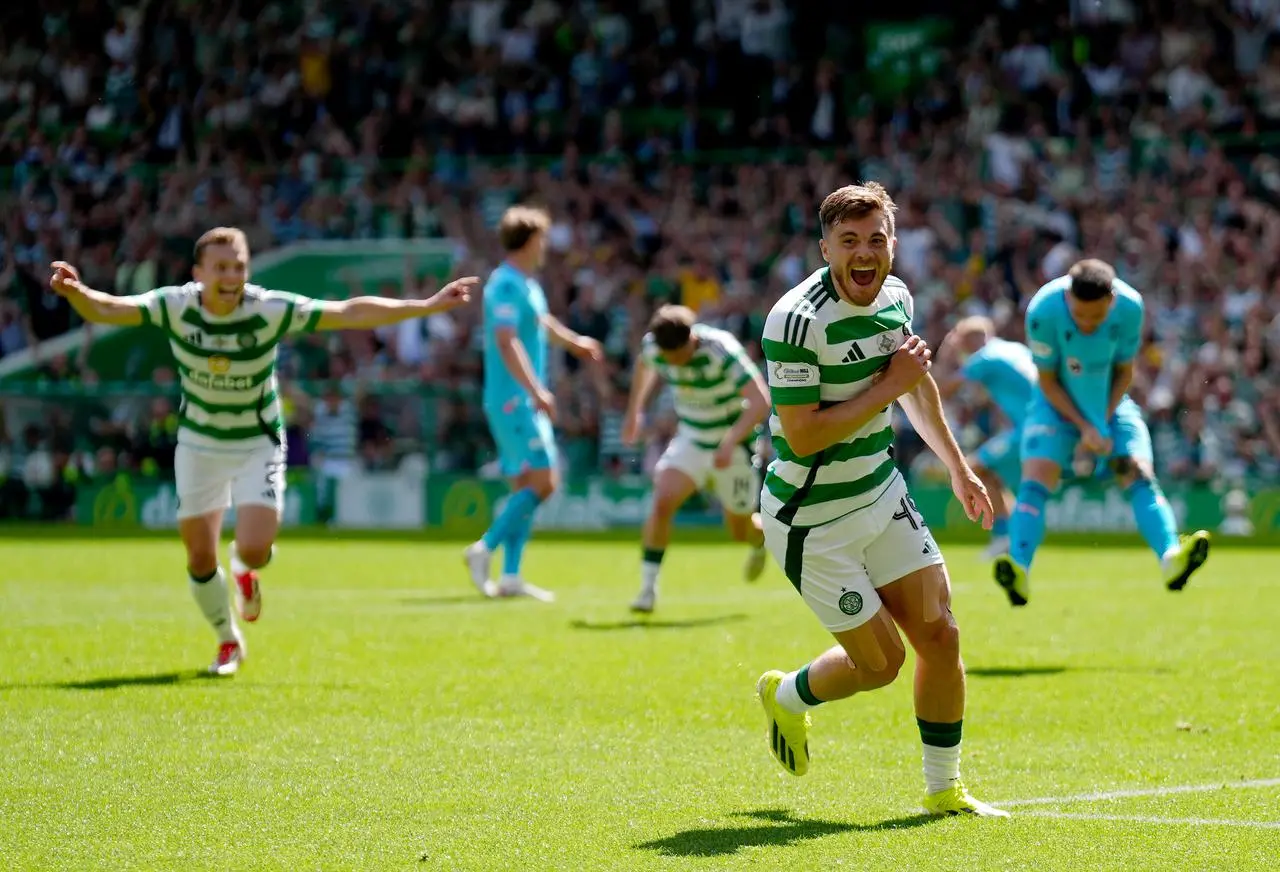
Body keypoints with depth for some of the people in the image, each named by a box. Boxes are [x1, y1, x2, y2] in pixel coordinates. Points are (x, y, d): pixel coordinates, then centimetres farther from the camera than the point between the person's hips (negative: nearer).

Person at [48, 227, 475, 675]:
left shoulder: (271, 309, -22)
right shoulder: (175, 305, -19)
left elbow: (351, 313, -23)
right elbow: (106, 309, -29)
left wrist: (428, 305, -28)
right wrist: (76, 292, -52)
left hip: (258, 444, -1)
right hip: (199, 444, 1)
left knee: (254, 551, -17)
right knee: (199, 559, 2)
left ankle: (245, 570, 24)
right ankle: (228, 642, 30)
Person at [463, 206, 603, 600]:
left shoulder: (526, 283, 15)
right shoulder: (506, 284, -15)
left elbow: (538, 320, 36)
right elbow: (506, 341, -25)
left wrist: (574, 341, 50)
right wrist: (536, 390, -32)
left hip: (525, 401, 10)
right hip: (512, 399, -10)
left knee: (526, 485, 8)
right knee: (543, 480, -14)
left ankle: (510, 576, 7)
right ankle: (485, 549, -10)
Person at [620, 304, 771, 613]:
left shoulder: (723, 350, -28)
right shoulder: (653, 347, -13)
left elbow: (760, 401, -35)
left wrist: (730, 442, -45)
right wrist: (634, 411, 20)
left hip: (734, 446, -3)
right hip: (691, 440, 3)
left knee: (740, 531, 9)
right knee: (662, 501, -22)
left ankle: (761, 540, 48)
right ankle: (648, 589, -17)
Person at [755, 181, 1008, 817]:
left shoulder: (896, 298, 1)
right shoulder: (796, 321, -24)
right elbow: (802, 436, -28)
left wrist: (957, 466, 28)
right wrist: (888, 386, -24)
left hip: (882, 495, 7)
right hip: (813, 520, -7)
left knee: (940, 633, 0)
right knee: (879, 661, 1)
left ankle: (943, 789, 16)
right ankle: (786, 697, 34)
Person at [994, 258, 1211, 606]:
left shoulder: (1129, 307, -21)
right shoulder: (1043, 311, -27)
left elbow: (1123, 371, -4)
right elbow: (1047, 380, -14)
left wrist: (1104, 421, -14)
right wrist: (1083, 427, -19)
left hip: (1111, 404, 2)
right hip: (1058, 405, -2)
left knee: (1140, 475, -18)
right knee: (1035, 481, -21)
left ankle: (1171, 558, -35)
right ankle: (1018, 574, -32)